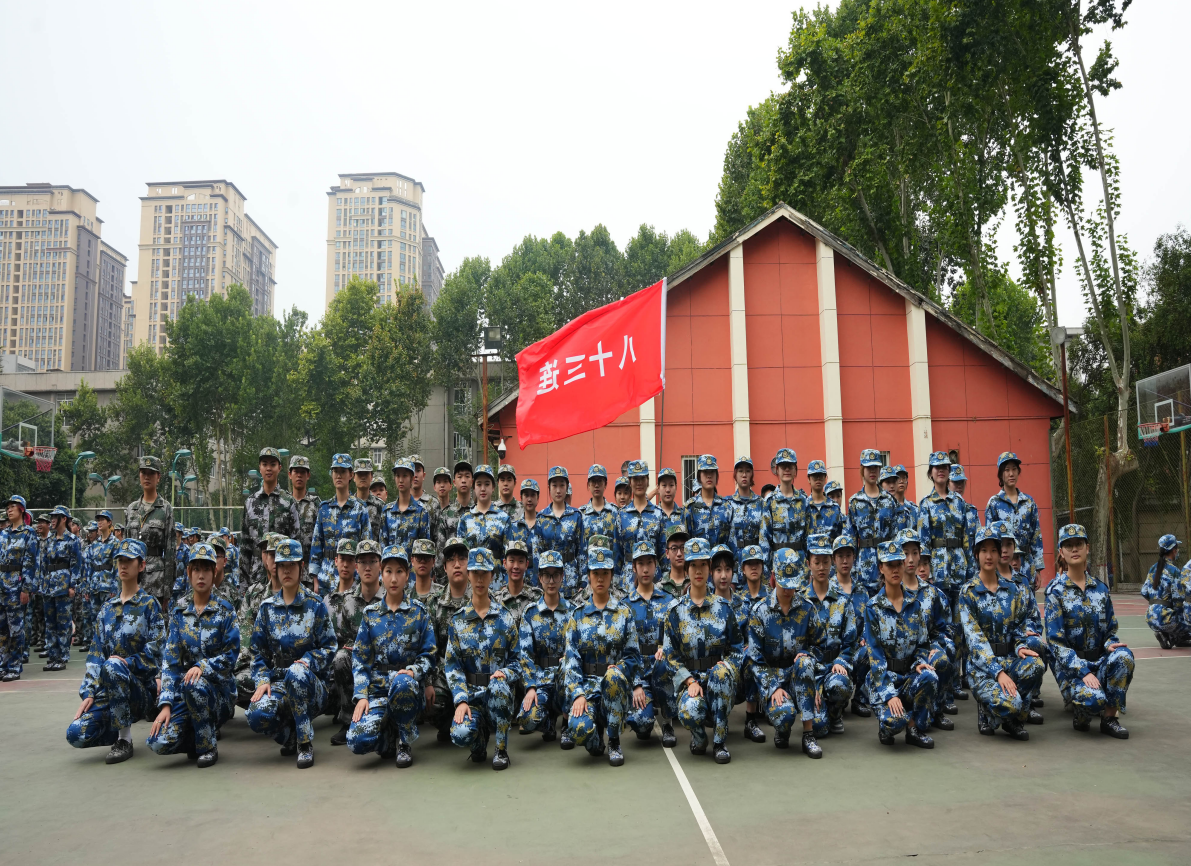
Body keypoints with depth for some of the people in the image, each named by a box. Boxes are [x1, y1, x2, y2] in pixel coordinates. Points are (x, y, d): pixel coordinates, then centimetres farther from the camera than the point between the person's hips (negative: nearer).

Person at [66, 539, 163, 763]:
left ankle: (124, 741, -22)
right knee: (76, 734, -20)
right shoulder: (108, 606, 13)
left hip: (141, 687, -4)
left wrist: (128, 663, -24)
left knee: (112, 666, -37)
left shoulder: (149, 604, -2)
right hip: (109, 690, 4)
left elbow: (154, 650, -8)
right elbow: (95, 652, 8)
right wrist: (88, 693, -2)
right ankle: (118, 730, 14)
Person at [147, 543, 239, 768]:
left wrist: (202, 667, -24)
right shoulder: (179, 611, 5)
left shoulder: (225, 609, -2)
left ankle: (209, 747, -14)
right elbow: (170, 659, -1)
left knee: (194, 685, -38)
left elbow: (231, 654, -5)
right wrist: (166, 705, -9)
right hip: (186, 687, 2)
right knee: (159, 742, -21)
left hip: (218, 686, -2)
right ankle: (196, 739, 13)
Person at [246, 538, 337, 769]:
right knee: (257, 716, -30)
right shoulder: (267, 607, 9)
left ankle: (305, 743, -21)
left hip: (311, 682, -2)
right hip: (277, 679, 3)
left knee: (295, 673, -39)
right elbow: (258, 650, 9)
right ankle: (291, 736, 8)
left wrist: (307, 662, -20)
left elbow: (328, 646, -1)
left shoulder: (315, 605, 0)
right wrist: (262, 680, -7)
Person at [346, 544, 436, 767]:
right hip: (377, 688, 1)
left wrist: (412, 671, -18)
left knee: (401, 682, -39)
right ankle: (390, 737, 13)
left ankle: (404, 742, -12)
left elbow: (428, 655, 3)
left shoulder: (419, 612, 5)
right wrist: (361, 696, -7)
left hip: (408, 688, -1)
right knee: (358, 742, -24)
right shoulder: (370, 613, 8)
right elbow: (359, 658, 5)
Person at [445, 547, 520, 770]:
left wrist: (504, 673, -20)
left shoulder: (505, 617, 2)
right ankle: (482, 735, 11)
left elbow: (517, 659, 3)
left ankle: (501, 750, -15)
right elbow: (452, 664, 0)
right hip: (471, 692, 0)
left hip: (500, 690, 0)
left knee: (497, 685, -38)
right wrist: (461, 700, -13)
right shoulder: (458, 620, 4)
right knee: (460, 735, -29)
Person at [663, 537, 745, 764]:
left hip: (720, 677, 1)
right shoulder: (676, 610, 3)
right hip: (688, 678, -1)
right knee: (689, 712, -34)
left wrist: (727, 665, -12)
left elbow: (738, 647, 8)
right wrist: (690, 681, -12)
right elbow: (670, 654, 1)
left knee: (720, 672, -37)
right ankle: (699, 737, 7)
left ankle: (720, 741, -19)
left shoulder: (722, 607, 6)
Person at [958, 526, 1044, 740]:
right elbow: (974, 638, -13)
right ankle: (986, 708, 7)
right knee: (1010, 704, -33)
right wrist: (998, 672, -24)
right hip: (982, 664, -5)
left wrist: (1021, 647, -10)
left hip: (1009, 658, 5)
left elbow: (1019, 626, 14)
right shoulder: (968, 592, -6)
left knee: (1035, 665, -31)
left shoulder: (1011, 589, 8)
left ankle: (1014, 719, -4)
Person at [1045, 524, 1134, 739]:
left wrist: (1111, 645, -12)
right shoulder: (1056, 590, -6)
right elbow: (1056, 640, -11)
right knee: (1094, 699, -33)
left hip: (1099, 659, 4)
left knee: (1123, 655, -30)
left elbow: (1111, 629, 13)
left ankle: (1110, 717, -11)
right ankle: (1080, 712, 6)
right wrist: (1083, 672, -21)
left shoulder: (1100, 588, 8)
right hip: (1070, 664, -4)